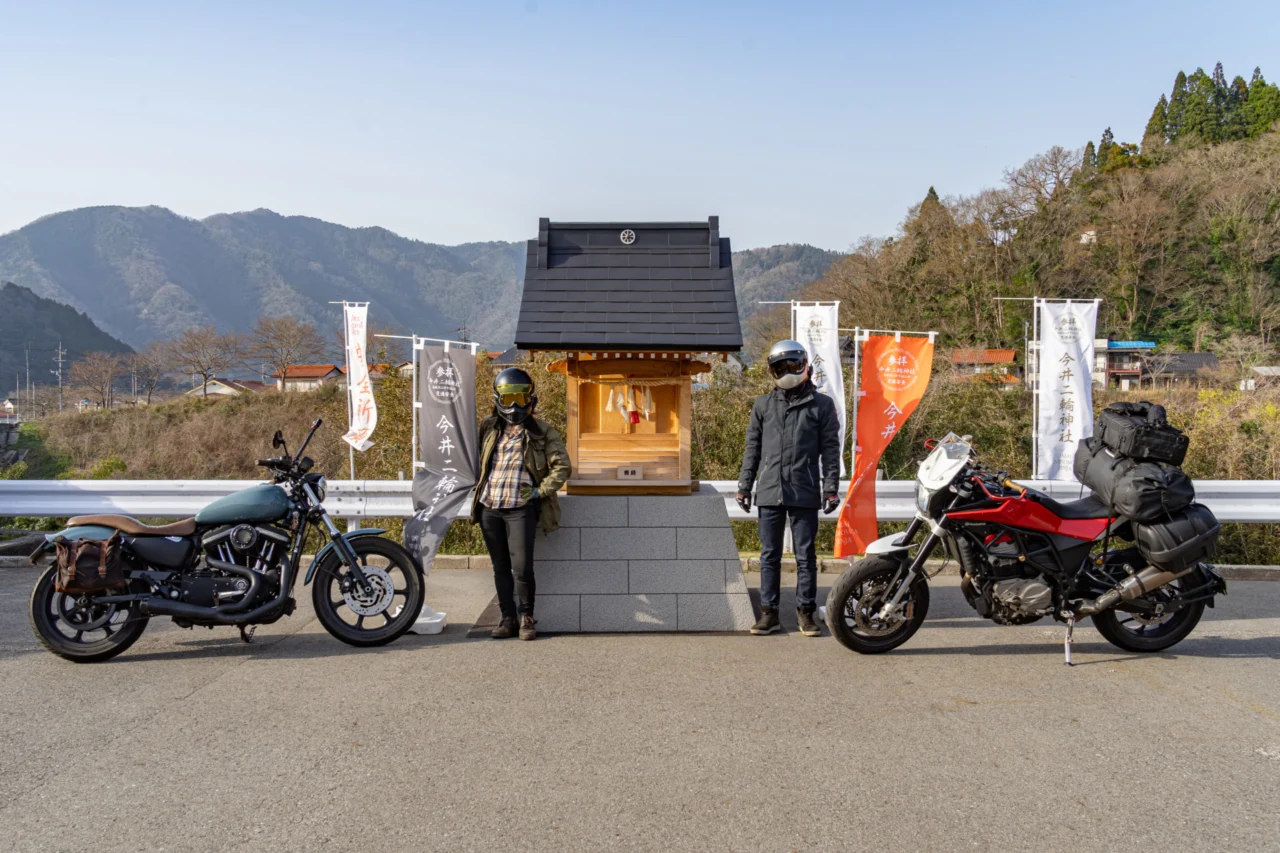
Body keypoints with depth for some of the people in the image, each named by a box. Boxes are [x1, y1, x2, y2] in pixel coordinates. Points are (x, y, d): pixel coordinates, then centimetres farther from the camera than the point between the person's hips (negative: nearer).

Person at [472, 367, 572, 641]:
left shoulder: (542, 432, 0)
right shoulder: (489, 428, 12)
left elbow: (562, 467, -2)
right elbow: (478, 461, 27)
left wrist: (540, 491, -8)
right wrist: (479, 489, 15)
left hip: (520, 508, -4)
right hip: (489, 507, 4)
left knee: (521, 567, -8)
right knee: (500, 567, 10)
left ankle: (526, 618, 12)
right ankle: (508, 617, 21)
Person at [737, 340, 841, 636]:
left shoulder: (821, 405, 4)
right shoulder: (763, 405, 12)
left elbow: (830, 449, 4)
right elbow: (753, 448, 14)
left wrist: (830, 487, -3)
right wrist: (744, 486, 9)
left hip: (805, 492, -2)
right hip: (769, 491, 2)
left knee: (805, 554, 5)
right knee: (769, 555, 7)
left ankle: (805, 611, 15)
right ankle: (769, 612, 15)